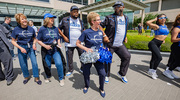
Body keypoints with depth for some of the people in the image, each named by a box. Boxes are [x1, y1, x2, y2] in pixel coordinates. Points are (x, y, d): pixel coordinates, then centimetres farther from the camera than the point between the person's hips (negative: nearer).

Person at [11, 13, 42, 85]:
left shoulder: (31, 29, -4)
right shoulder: (16, 29, -6)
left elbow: (34, 38, 9)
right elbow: (13, 41, 0)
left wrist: (34, 44, -11)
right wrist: (20, 48, -13)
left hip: (30, 47, 0)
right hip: (21, 48, 0)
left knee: (34, 63, -5)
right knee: (23, 65, 9)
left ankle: (36, 78, 13)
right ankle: (26, 77, 34)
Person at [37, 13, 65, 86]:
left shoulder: (55, 28, 6)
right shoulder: (42, 29, -3)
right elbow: (38, 40, 0)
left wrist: (58, 43, -3)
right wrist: (45, 46, -16)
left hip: (55, 49, 1)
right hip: (46, 50, -1)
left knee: (59, 63, -12)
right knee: (47, 65, 10)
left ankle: (61, 79, 9)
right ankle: (48, 77, 39)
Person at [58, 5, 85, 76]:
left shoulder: (80, 21, 10)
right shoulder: (65, 20, -1)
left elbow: (83, 29, 23)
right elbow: (59, 29, 5)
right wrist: (64, 37, -6)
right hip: (69, 43, -2)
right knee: (69, 58, 9)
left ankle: (82, 69, 23)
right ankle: (70, 70, 31)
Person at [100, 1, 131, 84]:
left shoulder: (126, 18, 12)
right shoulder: (110, 18, -6)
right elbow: (101, 26, -6)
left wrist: (125, 37, 16)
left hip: (120, 44, 5)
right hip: (110, 44, -5)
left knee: (127, 56, 0)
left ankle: (122, 74, 21)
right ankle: (107, 75, 26)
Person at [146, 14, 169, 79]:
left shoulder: (165, 26, 15)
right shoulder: (156, 26, -8)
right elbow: (147, 22, -25)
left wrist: (163, 39, 18)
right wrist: (155, 19, -9)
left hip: (158, 45, 9)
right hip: (153, 43, -8)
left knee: (154, 58, 14)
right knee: (159, 57, -20)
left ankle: (150, 70, 28)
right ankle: (153, 71, -4)